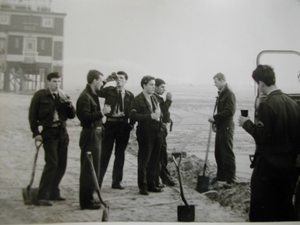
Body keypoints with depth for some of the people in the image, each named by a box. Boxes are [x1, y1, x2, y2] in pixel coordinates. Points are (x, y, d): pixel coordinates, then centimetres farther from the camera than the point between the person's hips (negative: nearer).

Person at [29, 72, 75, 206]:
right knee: (51, 163, -15)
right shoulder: (40, 95, -2)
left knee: (61, 165, 8)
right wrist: (36, 132, -9)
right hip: (49, 133, -6)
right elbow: (32, 115, -3)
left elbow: (72, 115, 6)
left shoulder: (62, 96, 12)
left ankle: (53, 193, 21)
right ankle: (42, 197, -12)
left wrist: (66, 101, -9)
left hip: (62, 133, 6)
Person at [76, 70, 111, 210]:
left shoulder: (93, 95, 15)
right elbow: (85, 117, -25)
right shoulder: (85, 97, -16)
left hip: (95, 135, 11)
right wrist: (101, 112, -25)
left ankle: (88, 198, 27)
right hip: (90, 136, -11)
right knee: (89, 169, -5)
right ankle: (86, 201, 2)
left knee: (92, 168, 17)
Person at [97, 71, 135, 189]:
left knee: (120, 154, 8)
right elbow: (97, 92, -13)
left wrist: (131, 124, -2)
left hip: (123, 126, 2)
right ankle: (98, 180, 3)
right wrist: (106, 80, -15)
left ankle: (116, 181, 17)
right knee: (104, 153, -3)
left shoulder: (130, 95, 8)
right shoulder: (109, 90, 3)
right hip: (110, 123, -2)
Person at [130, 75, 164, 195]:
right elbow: (133, 115, -17)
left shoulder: (154, 99, 17)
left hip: (156, 133, 7)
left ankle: (151, 184, 22)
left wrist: (158, 116, 2)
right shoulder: (137, 100, -7)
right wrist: (150, 116, -22)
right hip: (145, 134, -7)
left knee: (154, 161, 11)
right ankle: (143, 186, 6)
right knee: (143, 161, -1)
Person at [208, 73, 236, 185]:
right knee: (218, 152, 14)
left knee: (227, 153, -4)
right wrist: (215, 120, 4)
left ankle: (230, 179, 3)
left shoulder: (229, 94, -14)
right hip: (220, 127, 9)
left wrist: (215, 117, -19)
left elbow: (230, 111, -23)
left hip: (226, 127, -9)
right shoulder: (221, 93, 14)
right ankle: (221, 175, 26)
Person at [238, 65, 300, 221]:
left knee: (261, 211, 4)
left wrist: (247, 123, -6)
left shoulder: (266, 105, -17)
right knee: (285, 208, 17)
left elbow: (262, 137, -19)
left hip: (268, 164, -7)